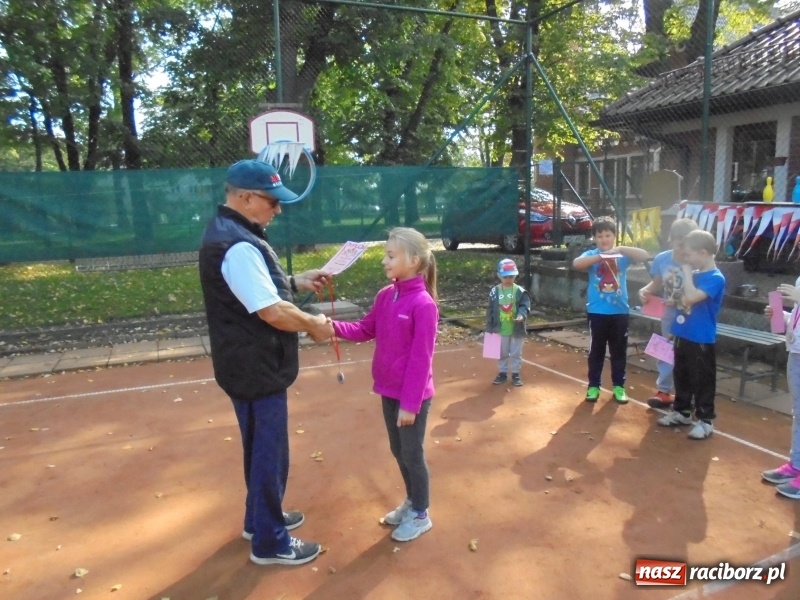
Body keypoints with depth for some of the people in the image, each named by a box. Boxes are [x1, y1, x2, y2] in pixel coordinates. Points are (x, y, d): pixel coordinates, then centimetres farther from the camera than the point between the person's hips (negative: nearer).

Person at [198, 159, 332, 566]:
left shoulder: (228, 233, 8)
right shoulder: (238, 245, -26)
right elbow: (273, 312, -30)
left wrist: (295, 282, 10)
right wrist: (313, 325, -13)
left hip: (249, 365, 10)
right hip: (257, 368, -10)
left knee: (261, 448, 24)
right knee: (269, 451, 5)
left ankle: (261, 518, 42)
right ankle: (269, 542, 22)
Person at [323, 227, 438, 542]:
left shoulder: (423, 304, -21)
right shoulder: (385, 296, 1)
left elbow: (421, 359, -20)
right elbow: (365, 330, 10)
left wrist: (410, 404, -18)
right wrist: (334, 326, -9)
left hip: (413, 396, -7)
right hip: (389, 391, 7)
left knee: (413, 454, 9)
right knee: (398, 451, 21)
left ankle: (421, 515, 30)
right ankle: (411, 501, 42)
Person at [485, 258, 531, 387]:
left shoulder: (520, 291, -7)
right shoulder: (494, 292, -3)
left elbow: (525, 306, -11)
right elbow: (490, 310, 0)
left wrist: (521, 315, -33)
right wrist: (489, 327, 1)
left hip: (517, 329, -1)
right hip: (500, 329, 1)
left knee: (516, 353, 11)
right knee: (502, 353, 14)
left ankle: (516, 374, 25)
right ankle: (502, 373, 29)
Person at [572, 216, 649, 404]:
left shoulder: (623, 256, 2)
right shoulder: (591, 255, -1)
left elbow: (644, 256, -13)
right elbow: (576, 263, -21)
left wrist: (621, 249, -24)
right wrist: (600, 256, -32)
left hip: (619, 311, 1)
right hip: (597, 312, -1)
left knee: (619, 351, 11)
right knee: (596, 351, 9)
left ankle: (618, 386, 24)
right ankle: (593, 386, 20)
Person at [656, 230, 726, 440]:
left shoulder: (715, 278, -16)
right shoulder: (696, 274, 8)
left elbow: (692, 297, -29)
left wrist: (687, 272, -19)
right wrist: (673, 302, 4)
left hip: (701, 340, -8)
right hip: (683, 336, 8)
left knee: (702, 380, 3)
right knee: (681, 376, 18)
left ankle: (705, 420, 14)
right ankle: (682, 411, 32)